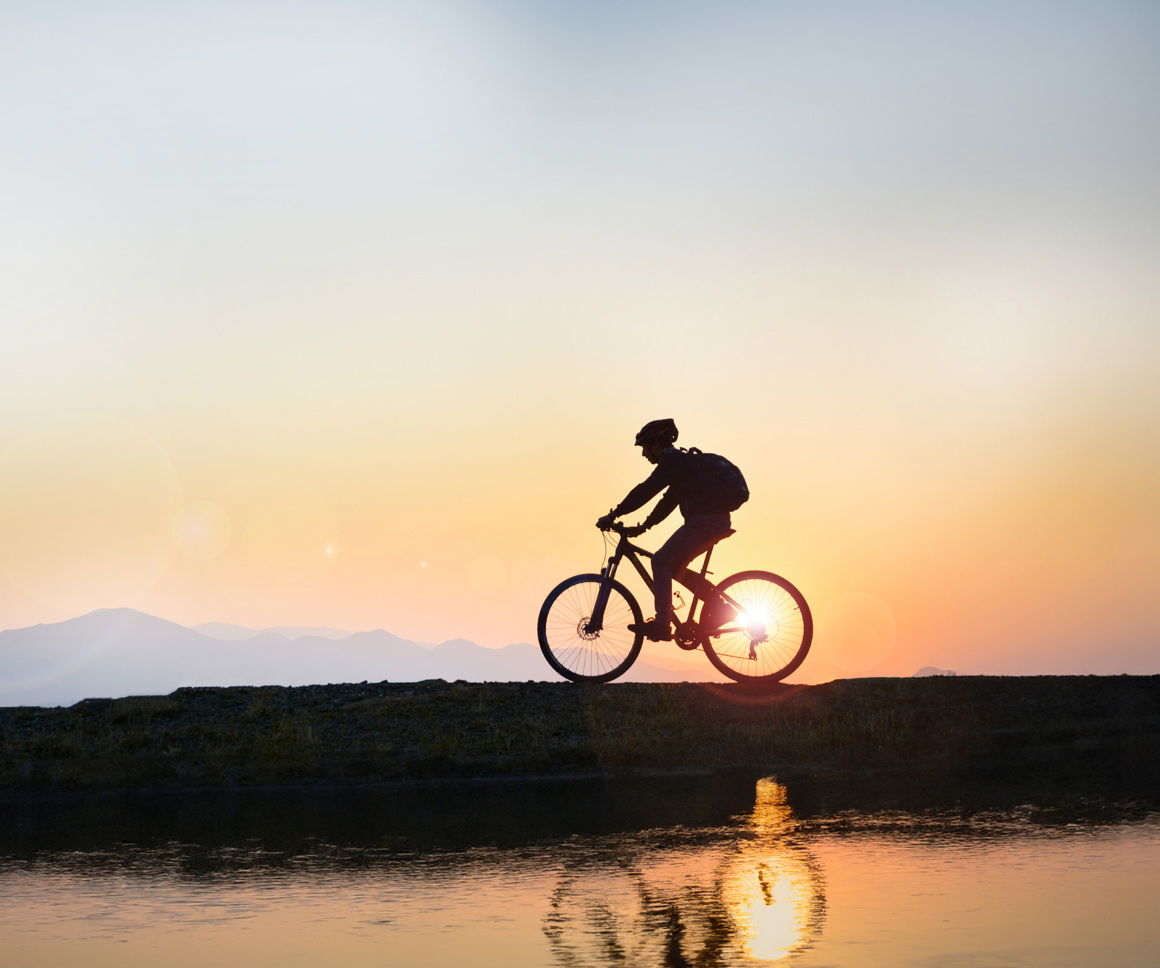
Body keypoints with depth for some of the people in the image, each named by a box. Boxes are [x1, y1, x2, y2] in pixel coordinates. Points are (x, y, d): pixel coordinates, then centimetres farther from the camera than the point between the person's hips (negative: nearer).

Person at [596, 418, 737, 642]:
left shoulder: (673, 460, -8)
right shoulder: (680, 460, 24)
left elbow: (646, 490, -13)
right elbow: (668, 502, 29)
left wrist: (614, 514, -11)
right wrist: (643, 526, 27)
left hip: (705, 521, -10)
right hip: (716, 522, 10)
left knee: (661, 561, -12)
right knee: (673, 566, 14)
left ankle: (661, 624, -17)